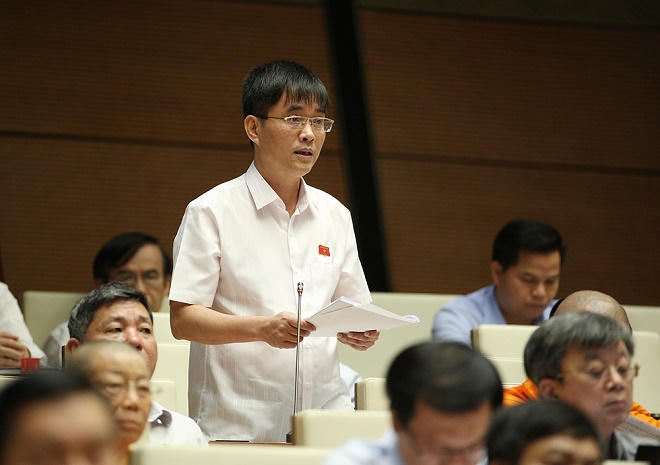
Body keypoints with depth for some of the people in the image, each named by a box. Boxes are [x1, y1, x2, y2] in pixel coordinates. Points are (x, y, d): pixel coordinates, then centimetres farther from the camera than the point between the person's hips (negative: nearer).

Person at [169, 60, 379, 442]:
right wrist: (262, 328, -20)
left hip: (326, 411, 4)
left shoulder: (334, 215, 17)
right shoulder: (212, 212, 0)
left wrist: (363, 333, -4)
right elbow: (182, 320, -6)